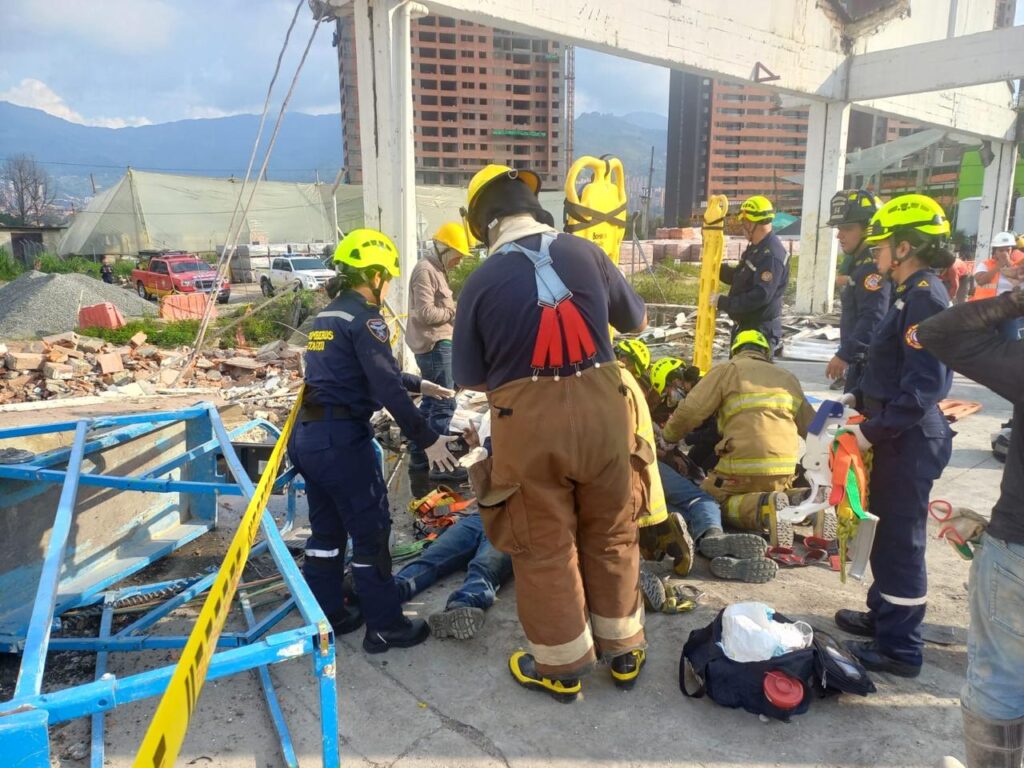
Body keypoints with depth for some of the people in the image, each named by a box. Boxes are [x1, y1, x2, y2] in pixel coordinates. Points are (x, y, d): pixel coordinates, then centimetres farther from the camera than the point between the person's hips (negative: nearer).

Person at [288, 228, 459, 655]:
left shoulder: (326, 316, 16)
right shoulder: (364, 317, -11)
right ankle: (384, 626, 15)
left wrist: (419, 384, 34)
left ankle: (327, 616, 30)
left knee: (326, 530, 18)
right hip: (342, 439, -9)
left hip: (307, 435, 9)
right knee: (371, 531, 4)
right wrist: (428, 439, -15)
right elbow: (387, 388, -19)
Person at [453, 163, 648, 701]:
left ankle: (561, 668, 29)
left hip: (528, 421, -2)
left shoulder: (482, 281, -7)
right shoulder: (586, 253, 0)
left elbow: (470, 378, -2)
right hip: (599, 408, 3)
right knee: (611, 536, 19)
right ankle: (623, 651, 36)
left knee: (545, 546, 13)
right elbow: (637, 322, 13)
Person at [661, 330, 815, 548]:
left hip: (743, 470, -6)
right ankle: (795, 502, 0)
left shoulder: (727, 370, 4)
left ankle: (765, 507, -15)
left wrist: (668, 437, 13)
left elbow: (689, 412, -4)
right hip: (786, 471, 6)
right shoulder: (788, 378, 21)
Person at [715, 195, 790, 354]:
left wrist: (723, 302, -25)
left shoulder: (771, 255, -23)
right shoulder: (755, 248, 11)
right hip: (745, 325, 10)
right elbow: (737, 277, 22)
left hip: (761, 329, -10)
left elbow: (760, 296, -30)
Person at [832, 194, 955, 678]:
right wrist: (859, 398, 13)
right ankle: (884, 616, 37)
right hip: (898, 436, 10)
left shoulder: (925, 297, -18)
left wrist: (873, 431, -21)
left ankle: (900, 648, 14)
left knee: (901, 540, 0)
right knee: (886, 531, 20)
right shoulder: (912, 293, 12)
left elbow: (924, 384, -24)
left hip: (910, 440, -10)